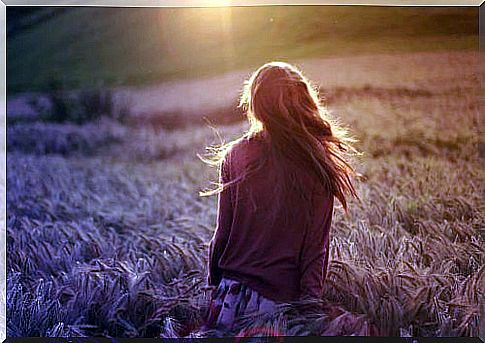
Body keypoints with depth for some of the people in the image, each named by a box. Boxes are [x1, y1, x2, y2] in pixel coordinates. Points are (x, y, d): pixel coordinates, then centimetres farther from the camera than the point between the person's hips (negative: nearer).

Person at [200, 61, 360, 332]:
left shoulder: (235, 155, -6)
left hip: (236, 291, 0)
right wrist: (311, 298, 3)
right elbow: (317, 245, -4)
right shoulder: (319, 162, -6)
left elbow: (224, 232, -1)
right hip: (286, 295, 0)